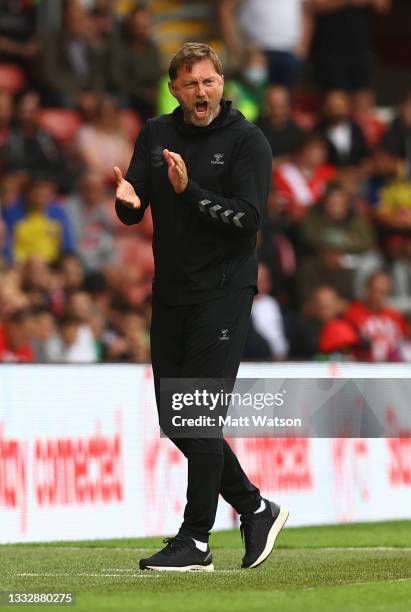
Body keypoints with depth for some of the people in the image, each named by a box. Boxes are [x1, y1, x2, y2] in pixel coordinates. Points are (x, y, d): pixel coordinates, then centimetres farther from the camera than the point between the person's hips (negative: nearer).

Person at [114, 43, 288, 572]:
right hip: (169, 296, 6)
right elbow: (133, 212, 5)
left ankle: (196, 541, -5)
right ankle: (256, 510, 23)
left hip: (223, 294, -6)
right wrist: (127, 201, -18)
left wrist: (189, 191, -26)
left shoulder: (247, 141, -6)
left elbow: (248, 218, -15)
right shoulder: (156, 135, 10)